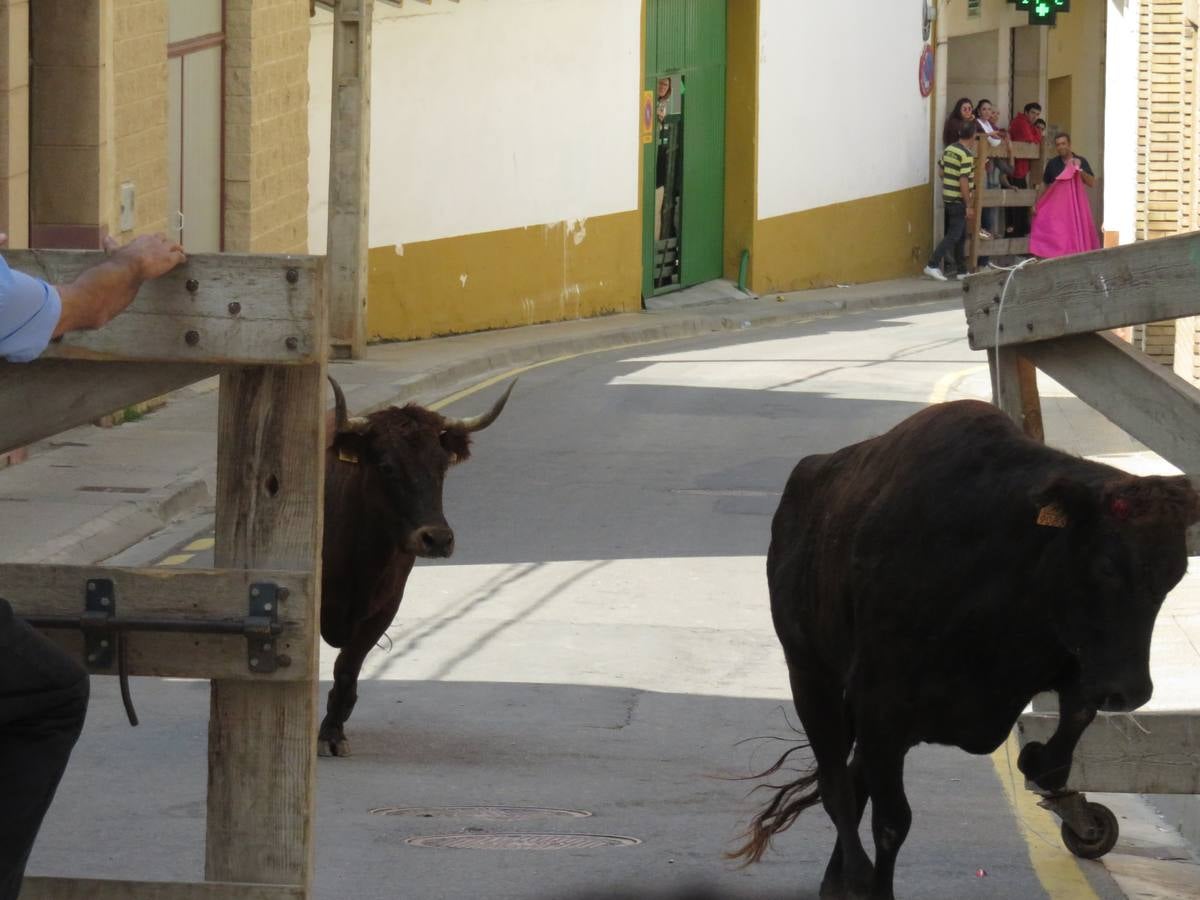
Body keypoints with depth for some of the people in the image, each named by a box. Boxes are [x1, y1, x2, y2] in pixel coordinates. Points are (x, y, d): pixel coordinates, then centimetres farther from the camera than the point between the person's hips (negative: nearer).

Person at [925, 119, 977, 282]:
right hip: (959, 201, -9)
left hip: (948, 199, 9)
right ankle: (933, 265, -13)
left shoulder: (949, 150, 8)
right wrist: (968, 205, -16)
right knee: (954, 235, -6)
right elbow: (963, 182, -21)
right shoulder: (966, 155, -18)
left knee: (960, 234, 15)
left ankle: (961, 270, 19)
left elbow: (942, 173, 15)